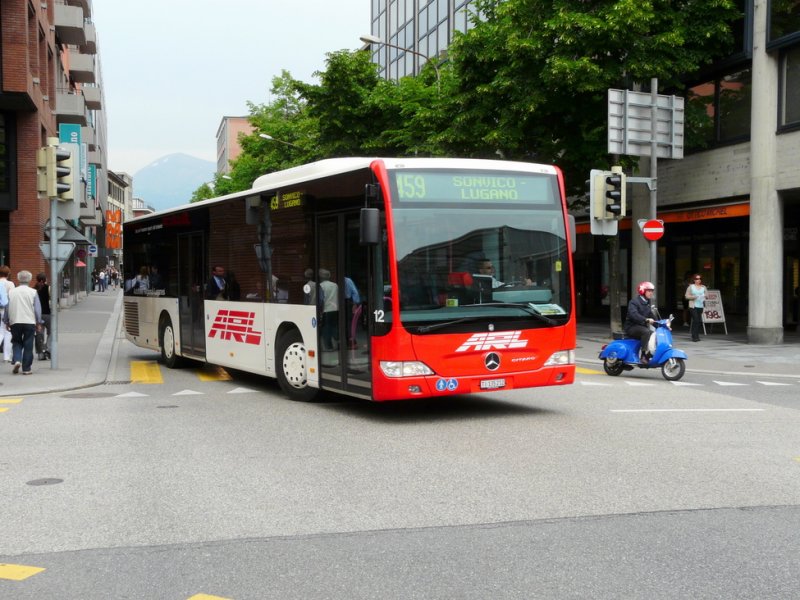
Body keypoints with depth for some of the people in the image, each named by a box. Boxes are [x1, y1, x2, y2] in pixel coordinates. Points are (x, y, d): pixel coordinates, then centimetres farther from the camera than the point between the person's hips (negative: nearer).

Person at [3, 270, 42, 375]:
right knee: (28, 345, 4)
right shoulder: (33, 292, -2)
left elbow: (7, 308, 8)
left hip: (15, 322, 2)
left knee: (17, 343, 16)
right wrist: (38, 323, 6)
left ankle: (17, 360, -8)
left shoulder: (11, 292, 4)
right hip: (29, 322, -2)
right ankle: (26, 368, 4)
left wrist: (6, 321, 17)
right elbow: (37, 309, -2)